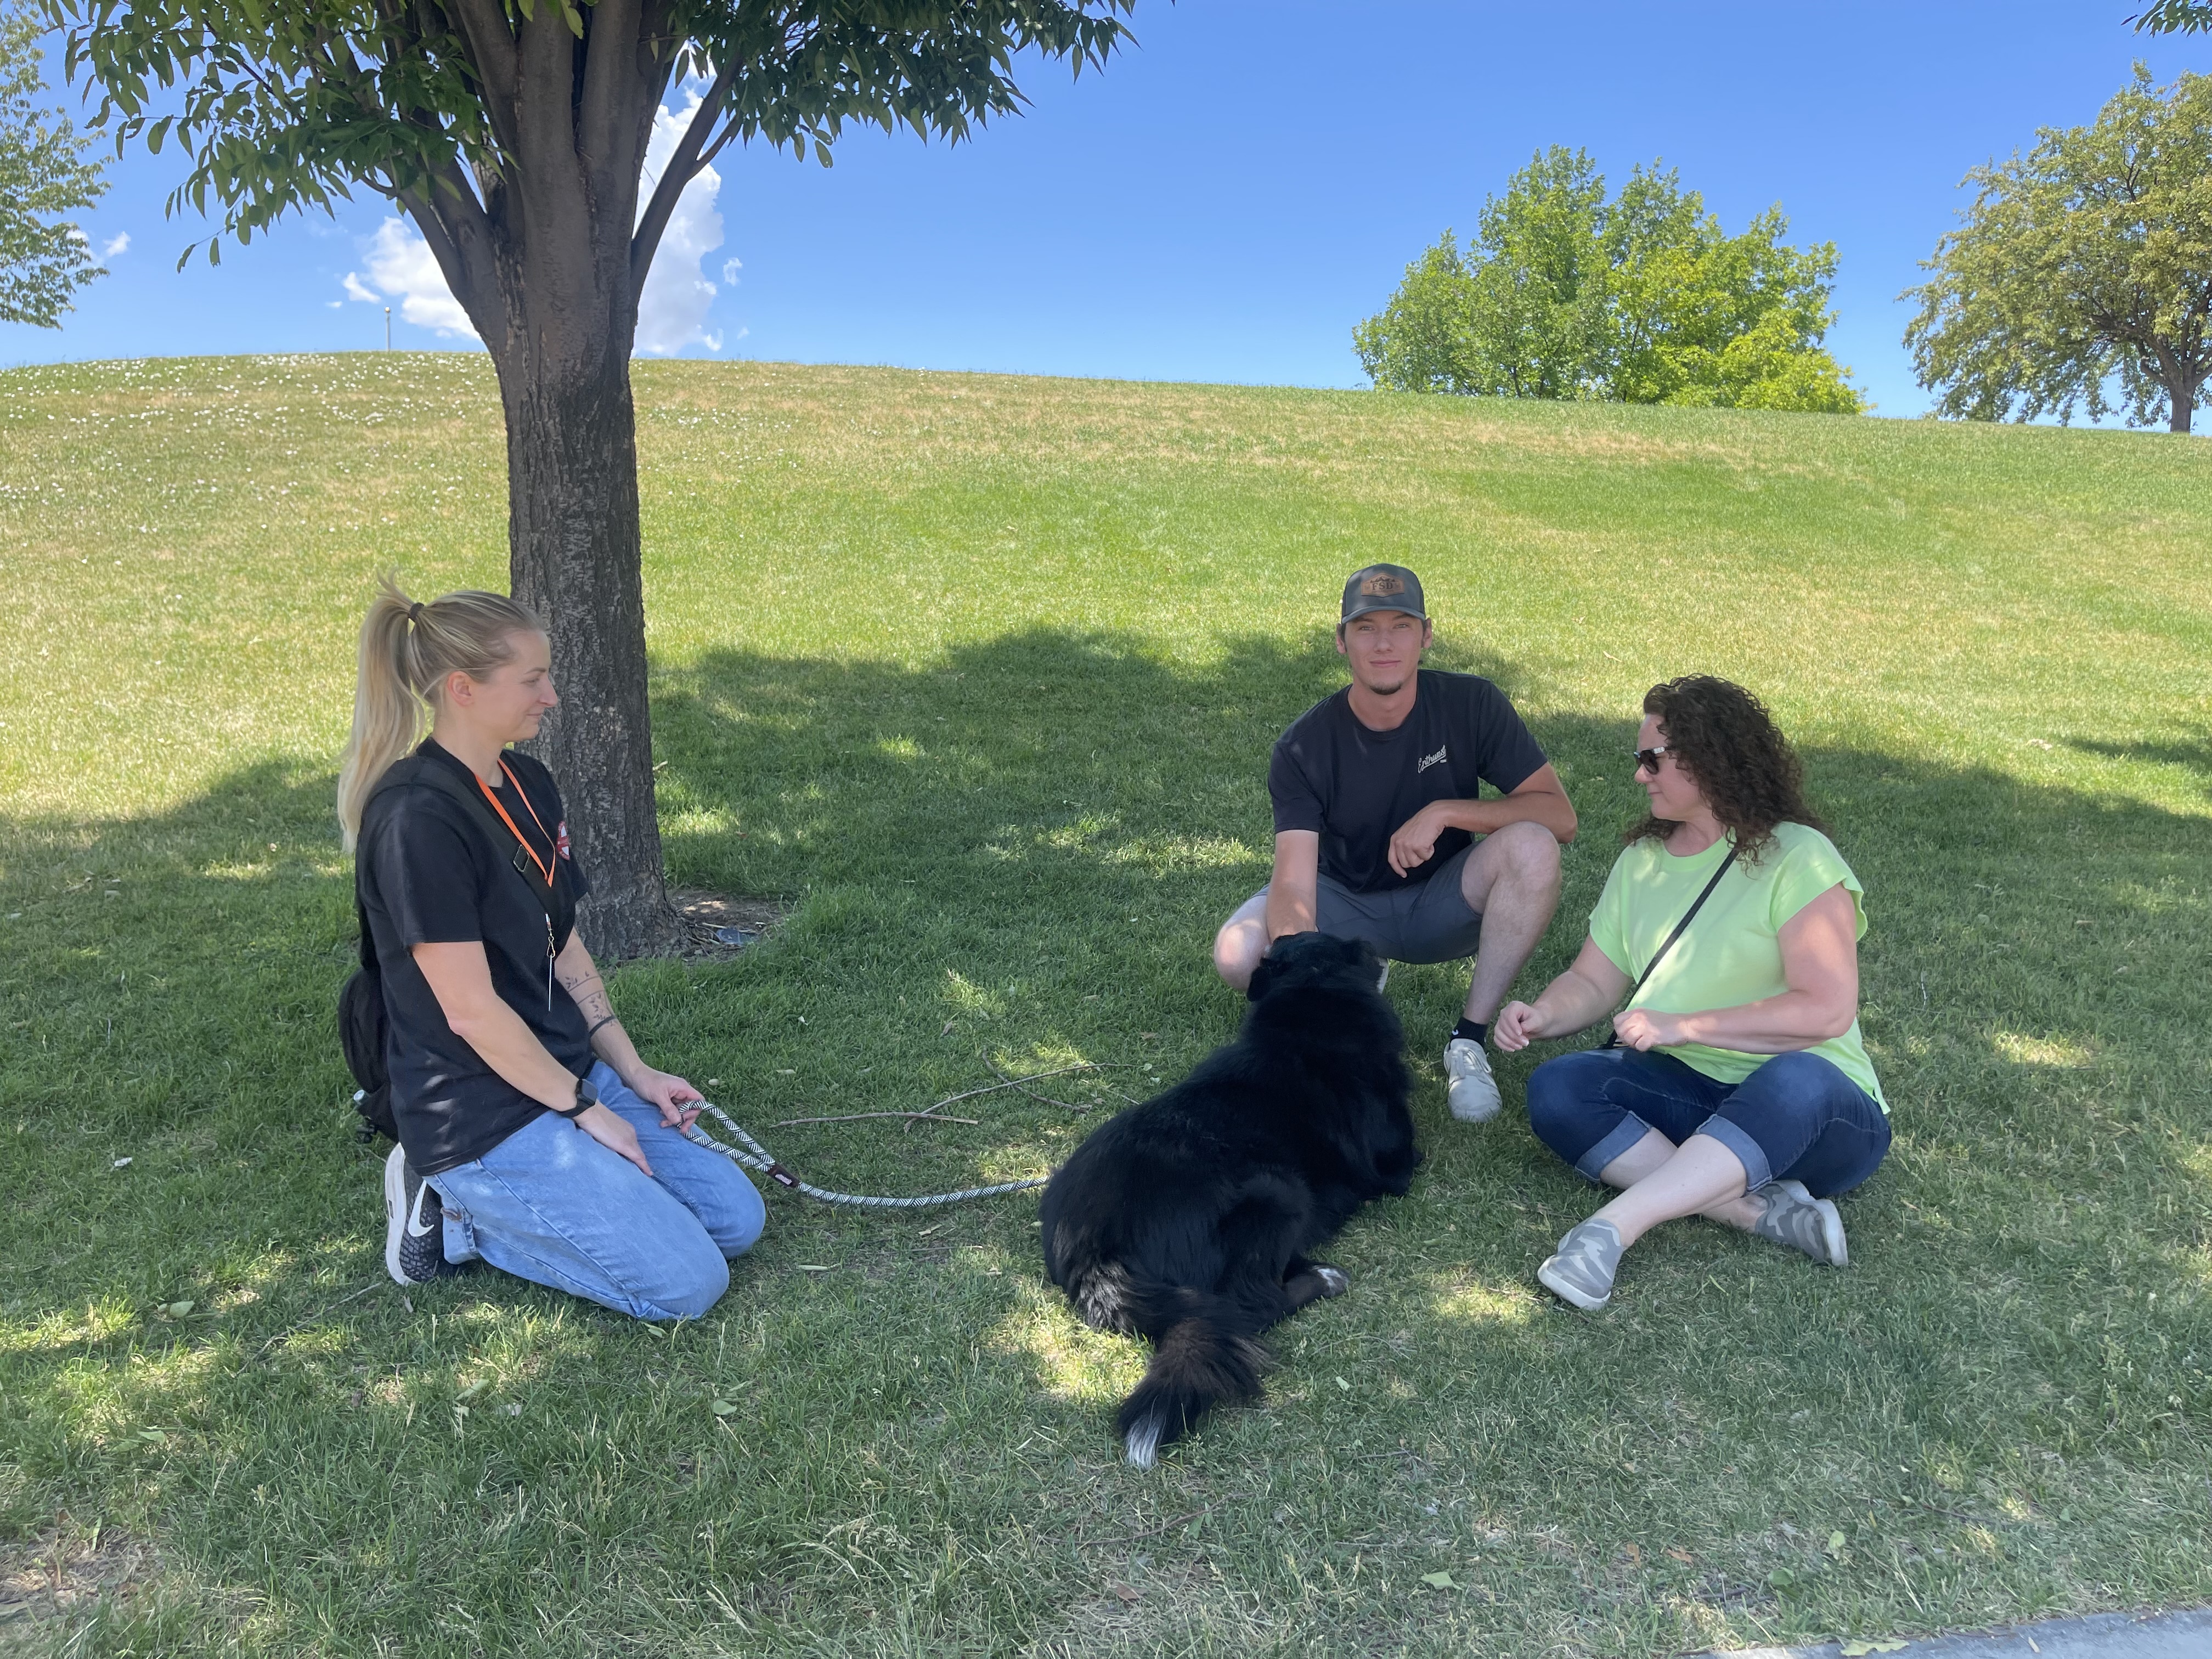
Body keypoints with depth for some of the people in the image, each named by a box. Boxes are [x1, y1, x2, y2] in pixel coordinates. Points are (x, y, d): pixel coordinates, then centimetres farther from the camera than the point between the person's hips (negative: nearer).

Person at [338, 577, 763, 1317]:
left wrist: (633, 1072, 7)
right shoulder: (418, 821, -22)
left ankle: (500, 1197, 13)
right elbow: (471, 1010, -21)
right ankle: (454, 1219, 3)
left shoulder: (527, 784, 6)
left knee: (736, 1218, 8)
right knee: (687, 1280, -11)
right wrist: (583, 1109, -11)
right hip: (482, 1117, -9)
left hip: (567, 1071, 9)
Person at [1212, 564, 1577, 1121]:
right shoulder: (1305, 745, -18)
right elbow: (1293, 883, -28)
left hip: (1441, 906, 0)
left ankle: (1469, 1039, -15)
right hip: (1345, 904, 0)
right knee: (1237, 955, -28)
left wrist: (1445, 812, -29)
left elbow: (1559, 814, -15)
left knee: (1532, 847, -30)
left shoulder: (1470, 704, -14)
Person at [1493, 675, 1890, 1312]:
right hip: (1685, 1092, 5)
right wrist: (1544, 1014, -10)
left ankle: (1611, 1226, -47)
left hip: (1818, 1112, -5)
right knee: (1556, 1088, -21)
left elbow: (1828, 1009, -17)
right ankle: (1760, 1210, -29)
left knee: (1795, 1080, -40)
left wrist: (1681, 1026, -19)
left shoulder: (1796, 857, -8)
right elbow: (1593, 981, 12)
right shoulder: (1642, 859, 12)